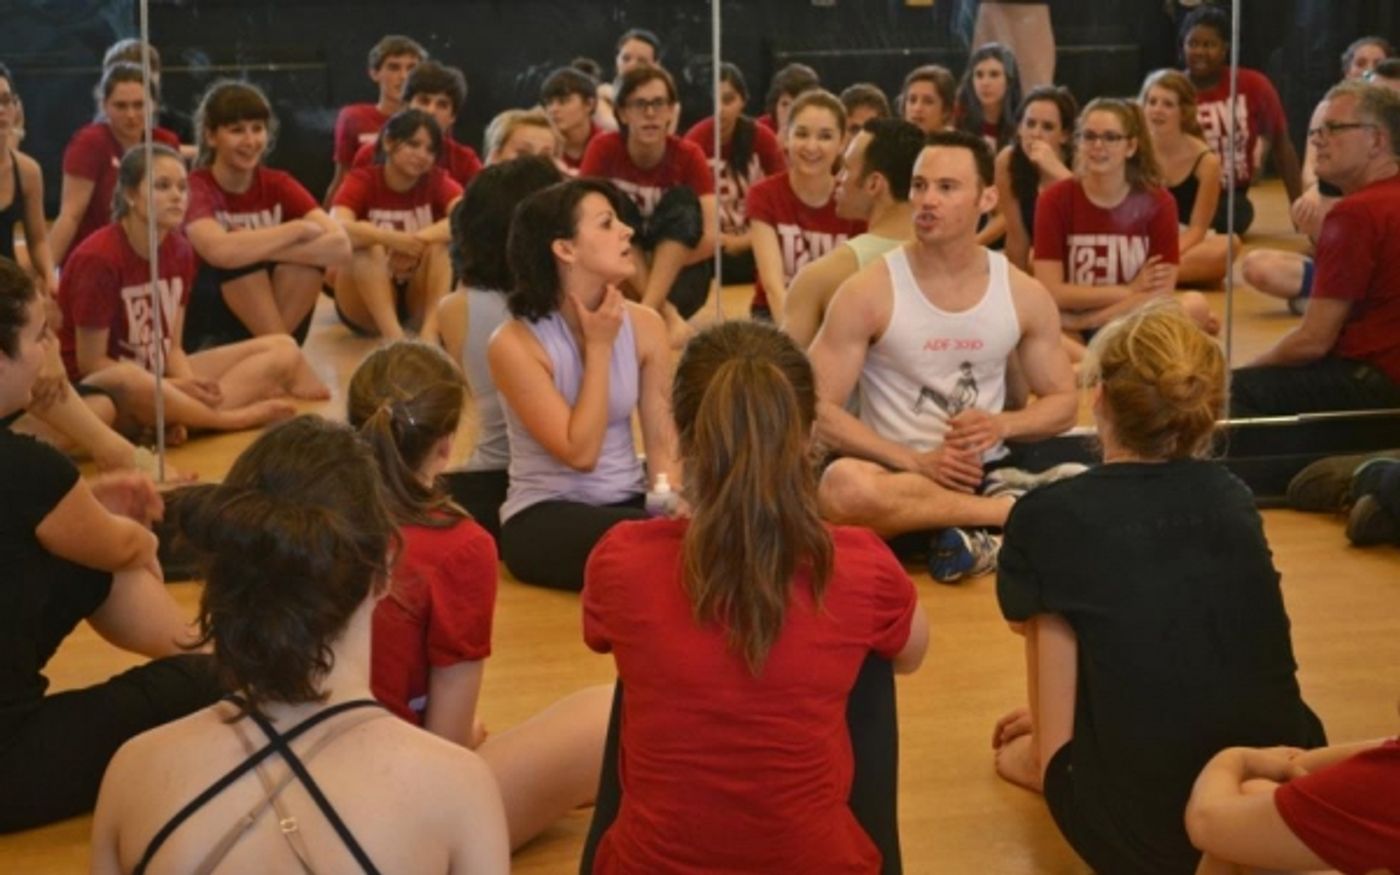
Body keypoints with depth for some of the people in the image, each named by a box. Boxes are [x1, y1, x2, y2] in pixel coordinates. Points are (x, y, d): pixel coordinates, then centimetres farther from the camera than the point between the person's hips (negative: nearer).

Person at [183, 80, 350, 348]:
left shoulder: (277, 185, -1)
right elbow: (220, 251, -36)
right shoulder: (195, 187, -14)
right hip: (206, 331, -3)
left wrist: (261, 249, -28)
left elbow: (340, 245, -17)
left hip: (265, 323, 3)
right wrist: (298, 229, -23)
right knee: (241, 258, -28)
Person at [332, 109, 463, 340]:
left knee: (441, 243, -23)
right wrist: (393, 239, -43)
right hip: (365, 304, -1)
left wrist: (417, 240, -36)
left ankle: (430, 333, -39)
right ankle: (394, 338, -43)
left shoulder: (438, 180, -6)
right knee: (369, 247, -28)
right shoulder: (362, 181, -11)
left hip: (420, 296, 2)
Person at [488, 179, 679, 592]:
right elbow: (581, 452, -17)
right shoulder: (516, 343, -13)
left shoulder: (644, 325, 1)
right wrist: (599, 347, -14)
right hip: (544, 517, -4)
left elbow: (662, 442, 0)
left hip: (630, 503, 5)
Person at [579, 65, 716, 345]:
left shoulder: (688, 155, -9)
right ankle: (668, 316, -34)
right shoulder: (604, 149, -8)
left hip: (679, 279, 0)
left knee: (682, 200, -23)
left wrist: (664, 262, -22)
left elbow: (711, 238, -16)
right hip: (619, 280, 0)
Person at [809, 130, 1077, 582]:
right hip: (899, 475, -1)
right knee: (843, 485, -38)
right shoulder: (867, 292, -8)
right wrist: (916, 462, -19)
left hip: (991, 474, 1)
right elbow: (818, 409, -11)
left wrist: (1002, 425, -12)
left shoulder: (1026, 295, 2)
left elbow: (1062, 402, 11)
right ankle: (1020, 513, -23)